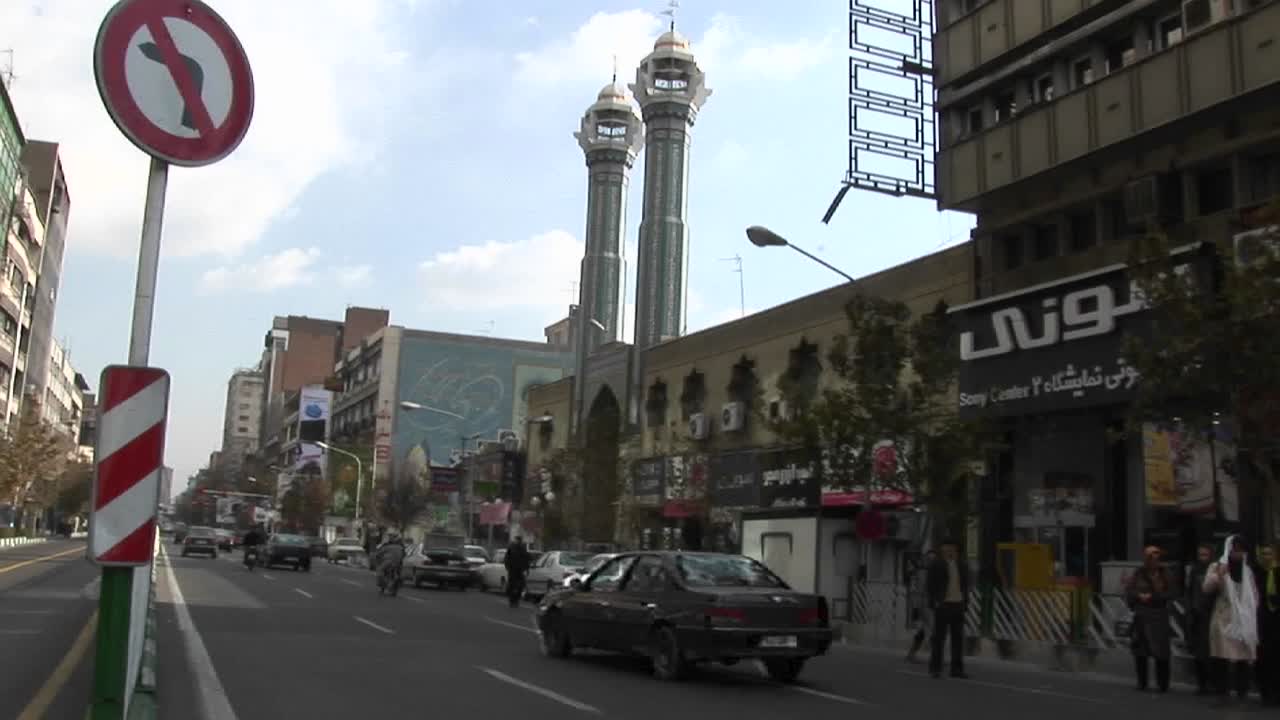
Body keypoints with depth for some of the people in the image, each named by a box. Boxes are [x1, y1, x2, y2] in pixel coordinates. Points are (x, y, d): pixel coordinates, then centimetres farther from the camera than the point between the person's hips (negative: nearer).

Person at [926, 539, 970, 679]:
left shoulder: (963, 565, 10)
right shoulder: (936, 565, -2)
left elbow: (965, 585, 17)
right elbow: (929, 585, -2)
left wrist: (965, 603, 10)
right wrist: (934, 602, -10)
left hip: (958, 605, 4)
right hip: (942, 605, -4)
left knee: (958, 638, 4)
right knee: (939, 637, -3)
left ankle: (957, 669, 9)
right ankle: (935, 668, 2)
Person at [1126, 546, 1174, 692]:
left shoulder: (1164, 573, 1)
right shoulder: (1139, 573, 5)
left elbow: (1170, 593, -5)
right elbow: (1128, 591, 3)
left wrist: (1152, 597, -13)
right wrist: (1139, 596, -14)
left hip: (1160, 615, -1)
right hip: (1142, 615, 2)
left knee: (1161, 650, -4)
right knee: (1140, 650, 4)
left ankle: (1163, 684, 5)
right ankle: (1142, 683, 14)